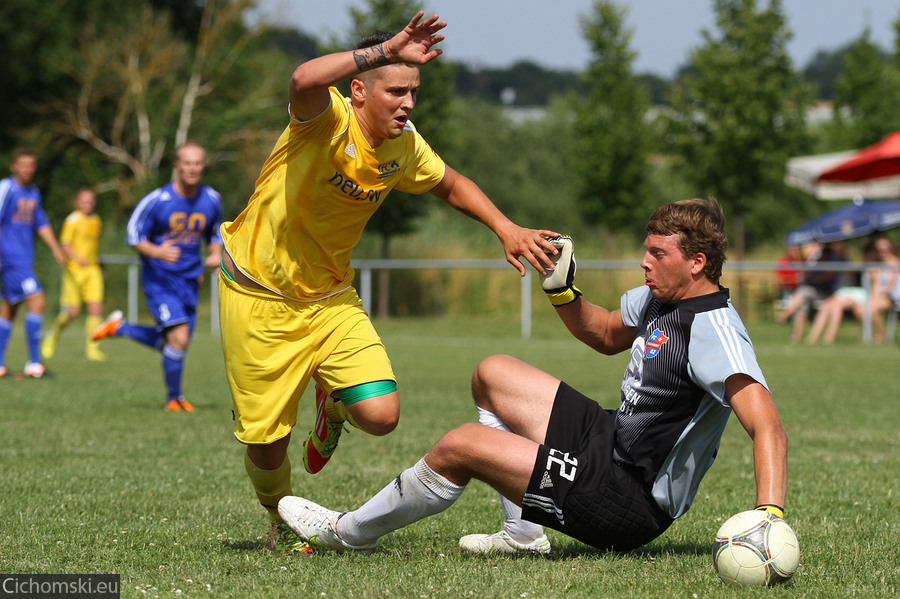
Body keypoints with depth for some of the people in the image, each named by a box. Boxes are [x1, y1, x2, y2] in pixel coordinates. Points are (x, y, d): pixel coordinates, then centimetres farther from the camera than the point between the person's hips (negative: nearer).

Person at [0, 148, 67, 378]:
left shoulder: (33, 193, 15)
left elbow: (41, 224, 22)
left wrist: (56, 249, 13)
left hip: (24, 260, 8)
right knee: (37, 301, -15)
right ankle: (34, 363, -12)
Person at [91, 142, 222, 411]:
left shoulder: (212, 200, 0)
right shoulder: (157, 201, -15)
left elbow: (214, 234, 17)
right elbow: (133, 237, -8)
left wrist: (216, 255, -4)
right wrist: (157, 252, -27)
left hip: (189, 281, 6)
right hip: (159, 278, -6)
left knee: (171, 344, 12)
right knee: (179, 338, -18)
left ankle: (119, 327, 35)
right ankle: (174, 398, 3)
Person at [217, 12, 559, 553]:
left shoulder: (404, 148, -4)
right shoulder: (327, 118, -23)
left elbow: (452, 185, 16)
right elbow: (306, 80, -48)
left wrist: (506, 227, 3)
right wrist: (387, 50, -47)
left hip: (330, 299, 5)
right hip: (259, 299, -5)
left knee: (381, 416, -14)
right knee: (267, 442, -1)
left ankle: (332, 405, 24)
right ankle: (282, 522, 34)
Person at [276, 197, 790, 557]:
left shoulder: (714, 331, -26)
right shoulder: (655, 301, 4)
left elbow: (768, 426, -37)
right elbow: (606, 335, 26)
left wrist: (770, 514, -53)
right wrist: (562, 290, 5)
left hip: (629, 504, -10)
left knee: (462, 445, -14)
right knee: (492, 375, 18)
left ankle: (351, 533, 11)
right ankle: (524, 534, 16)